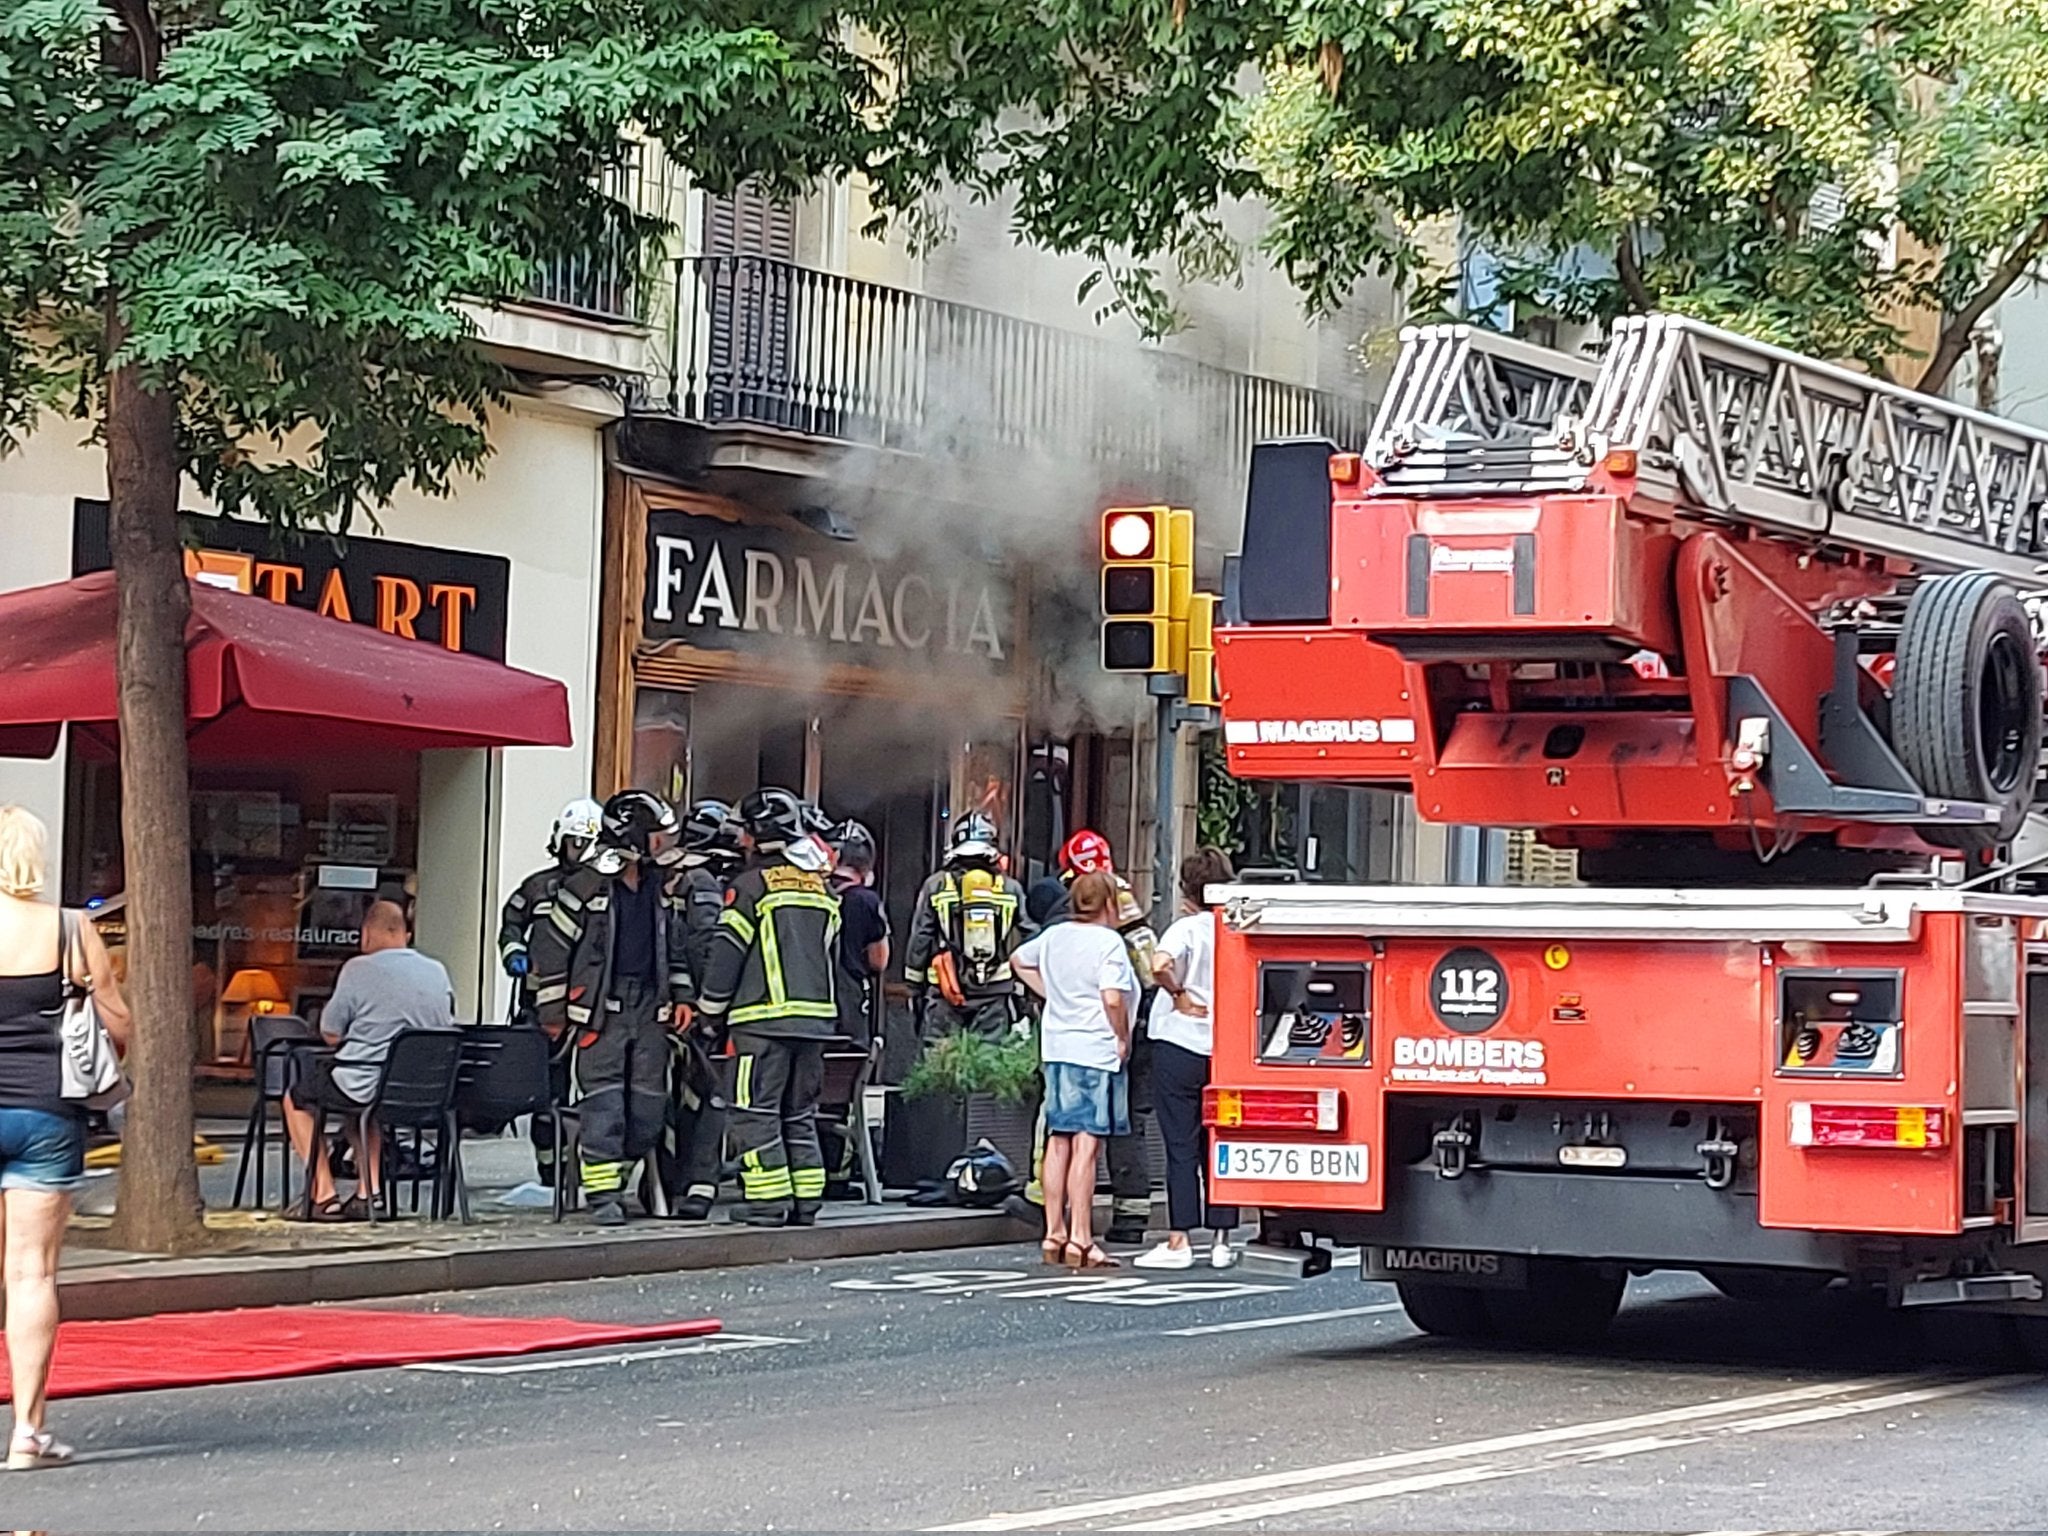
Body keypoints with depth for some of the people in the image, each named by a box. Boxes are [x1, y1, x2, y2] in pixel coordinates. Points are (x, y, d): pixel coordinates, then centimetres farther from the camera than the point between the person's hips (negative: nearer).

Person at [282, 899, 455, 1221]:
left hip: (363, 1088, -6)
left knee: (296, 1097, 24)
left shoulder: (359, 969, -10)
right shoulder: (438, 973, 5)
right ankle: (368, 1191, 26)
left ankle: (323, 1196, 16)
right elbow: (446, 1030, 17)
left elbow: (331, 1034, -6)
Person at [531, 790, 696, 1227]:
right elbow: (551, 946, -3)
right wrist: (553, 1010, -4)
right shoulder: (586, 886, -7)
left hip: (649, 1006, 6)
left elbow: (676, 945, 23)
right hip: (600, 1006, -6)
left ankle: (620, 1171, 23)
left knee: (649, 1105, 4)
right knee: (603, 1102, -8)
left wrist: (681, 995, 15)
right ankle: (603, 1195, -4)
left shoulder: (661, 887, 11)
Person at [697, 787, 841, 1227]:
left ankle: (768, 1201, -8)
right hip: (816, 1017, 7)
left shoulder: (753, 884, -7)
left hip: (765, 1017, -7)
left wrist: (712, 1011, 2)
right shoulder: (820, 886, 13)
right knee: (800, 1113, 13)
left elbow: (726, 952, -7)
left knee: (756, 1110, -3)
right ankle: (806, 1201, 11)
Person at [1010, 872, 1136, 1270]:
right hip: (1096, 1050, -7)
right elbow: (1113, 998, -22)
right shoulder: (1108, 942, -12)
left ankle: (1054, 1235, 17)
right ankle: (1080, 1241, -7)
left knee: (1058, 1141, 12)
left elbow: (1020, 961, 28)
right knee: (1086, 1145, -7)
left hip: (1057, 1047, 7)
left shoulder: (1054, 936, 10)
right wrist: (1122, 1039, -8)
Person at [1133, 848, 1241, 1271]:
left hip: (1180, 1044, -5)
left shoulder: (1187, 928, -11)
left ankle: (1178, 1242, -3)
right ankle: (1222, 1241, 11)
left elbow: (1160, 965, -29)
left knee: (1181, 1147, -2)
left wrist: (1178, 994, -13)